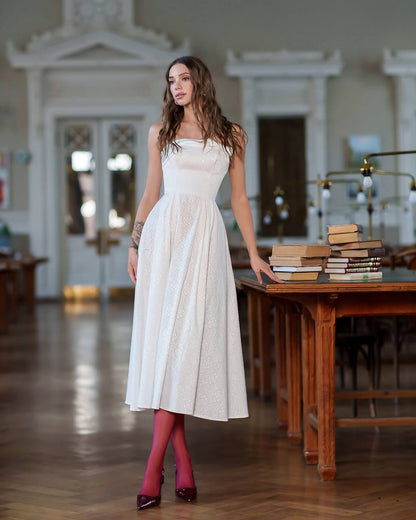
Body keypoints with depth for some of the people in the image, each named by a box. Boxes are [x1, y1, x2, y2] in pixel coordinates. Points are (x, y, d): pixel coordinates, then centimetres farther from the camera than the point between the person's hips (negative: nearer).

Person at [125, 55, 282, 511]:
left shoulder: (231, 135, 12)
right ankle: (182, 461, -2)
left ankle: (154, 467, -14)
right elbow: (151, 193, 17)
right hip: (163, 233, 2)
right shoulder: (160, 132, 15)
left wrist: (253, 254, 12)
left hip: (206, 237, -1)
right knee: (163, 336, -6)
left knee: (186, 337, -12)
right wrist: (134, 243, 8)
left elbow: (239, 198, 15)